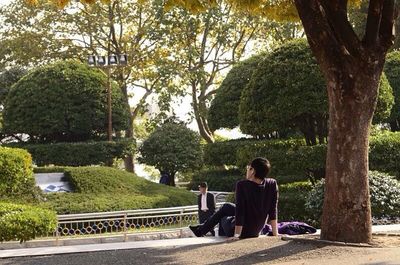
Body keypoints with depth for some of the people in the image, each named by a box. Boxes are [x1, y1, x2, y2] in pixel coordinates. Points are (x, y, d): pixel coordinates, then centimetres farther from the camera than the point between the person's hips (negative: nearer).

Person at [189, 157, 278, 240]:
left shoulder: (242, 185, -25)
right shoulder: (272, 184, -12)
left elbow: (240, 212, -22)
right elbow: (273, 211, -7)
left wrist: (236, 235, -16)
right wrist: (275, 233, -2)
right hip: (256, 231, 5)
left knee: (224, 218, 32)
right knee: (226, 207, 29)